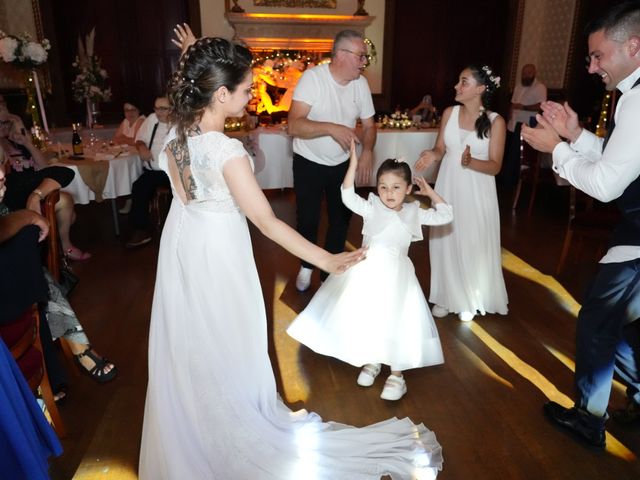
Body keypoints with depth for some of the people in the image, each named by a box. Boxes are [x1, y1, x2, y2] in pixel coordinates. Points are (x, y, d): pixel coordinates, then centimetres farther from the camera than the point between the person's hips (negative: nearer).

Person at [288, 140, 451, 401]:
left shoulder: (413, 213, 8)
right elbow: (348, 196, -16)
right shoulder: (371, 208, 0)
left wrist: (429, 192, 12)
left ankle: (397, 374, 17)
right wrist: (353, 163, -20)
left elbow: (445, 215, 13)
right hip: (368, 271, 0)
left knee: (396, 322, 0)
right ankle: (371, 362, 33)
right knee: (365, 318, 9)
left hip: (396, 275, 0)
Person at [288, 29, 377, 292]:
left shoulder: (361, 83, -4)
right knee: (307, 221, 7)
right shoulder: (313, 77, -19)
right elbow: (294, 125, -27)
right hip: (309, 163, -4)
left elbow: (368, 124, 4)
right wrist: (331, 128, -38)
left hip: (342, 164, 4)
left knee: (341, 221, 13)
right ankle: (306, 266, 37)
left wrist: (367, 151, -15)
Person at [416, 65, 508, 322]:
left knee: (472, 245, 7)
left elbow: (495, 166, -11)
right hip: (448, 187, 4)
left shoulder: (495, 121, -11)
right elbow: (441, 149, 6)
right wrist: (433, 155, -17)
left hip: (476, 192, -3)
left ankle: (470, 301, 28)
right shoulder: (449, 113, 0)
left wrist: (470, 162, -30)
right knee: (446, 242, 11)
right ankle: (446, 296, 29)